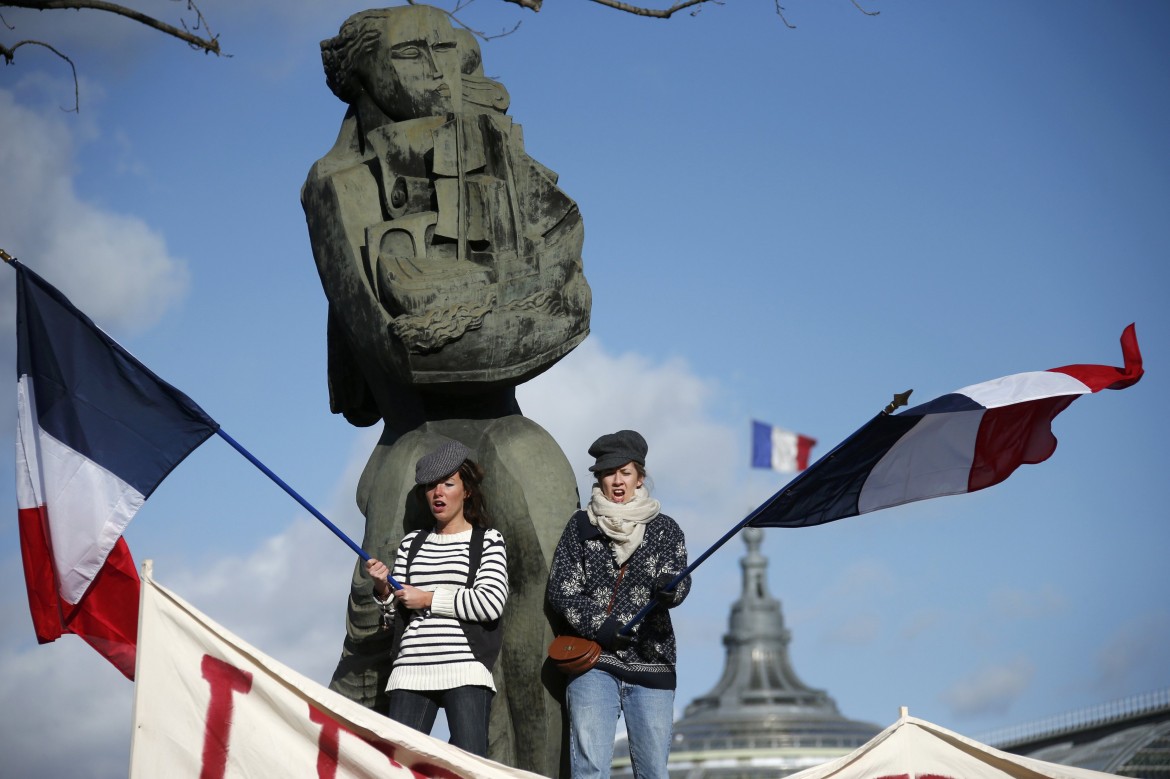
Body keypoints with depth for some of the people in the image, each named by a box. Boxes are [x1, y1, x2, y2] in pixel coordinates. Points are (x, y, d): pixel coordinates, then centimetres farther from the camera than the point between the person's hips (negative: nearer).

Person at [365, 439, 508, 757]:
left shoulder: (488, 541, 9)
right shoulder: (411, 544, 19)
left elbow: (491, 603, -7)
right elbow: (395, 616, 19)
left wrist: (429, 598, -5)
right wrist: (383, 589, -2)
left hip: (466, 669, -4)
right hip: (410, 669, 4)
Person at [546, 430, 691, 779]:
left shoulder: (664, 529, 9)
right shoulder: (581, 526, 9)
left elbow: (679, 582, -4)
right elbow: (561, 590, 4)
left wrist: (669, 588, -29)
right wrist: (598, 626, -12)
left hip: (652, 663, 1)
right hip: (593, 663, -1)